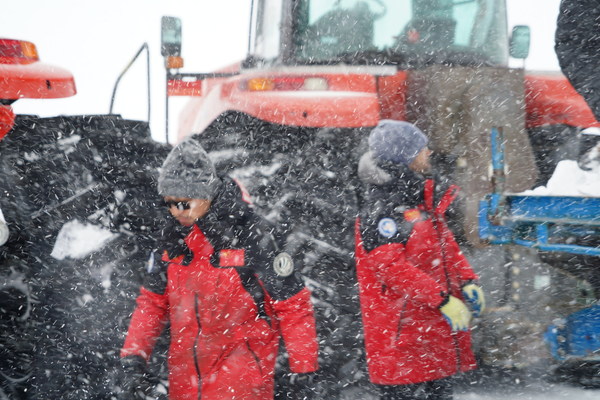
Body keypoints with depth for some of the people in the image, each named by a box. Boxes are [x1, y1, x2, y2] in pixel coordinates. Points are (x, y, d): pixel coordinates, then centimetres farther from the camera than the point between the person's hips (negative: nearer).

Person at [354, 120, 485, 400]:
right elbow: (392, 266, -24)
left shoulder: (423, 197, 13)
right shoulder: (379, 208, -18)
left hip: (436, 324, 9)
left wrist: (467, 281, 6)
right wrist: (442, 299, -25)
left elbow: (445, 244, 21)